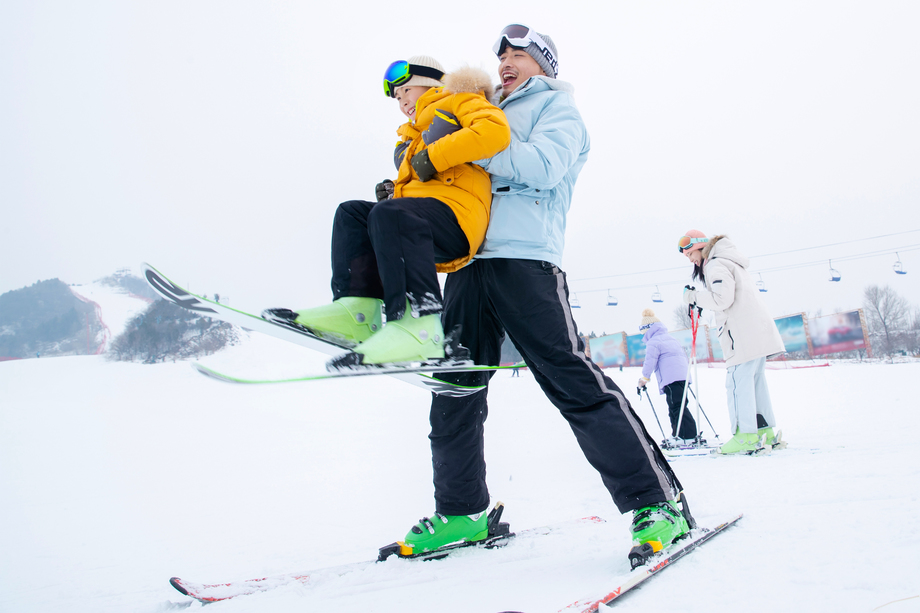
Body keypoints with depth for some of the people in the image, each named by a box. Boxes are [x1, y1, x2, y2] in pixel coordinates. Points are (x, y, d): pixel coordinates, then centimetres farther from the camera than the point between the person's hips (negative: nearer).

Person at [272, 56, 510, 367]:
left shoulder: (459, 101, 11)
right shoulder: (414, 138, 38)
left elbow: (495, 130, -12)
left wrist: (433, 156, -11)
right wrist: (394, 190, 12)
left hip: (456, 214, -9)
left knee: (389, 214, -32)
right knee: (352, 213, 1)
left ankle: (418, 323, -44)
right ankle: (356, 309, -18)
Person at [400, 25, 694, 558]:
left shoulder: (557, 105, 11)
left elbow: (541, 168, -9)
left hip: (524, 258, -7)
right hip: (470, 259, 8)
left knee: (574, 382, -15)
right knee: (454, 388, 6)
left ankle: (658, 503, -12)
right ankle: (461, 511, 17)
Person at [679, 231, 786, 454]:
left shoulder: (716, 265, -8)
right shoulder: (733, 263, 24)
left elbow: (722, 299, -18)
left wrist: (695, 296, -6)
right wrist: (701, 300, 16)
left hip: (744, 334, -10)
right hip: (759, 332, 10)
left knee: (738, 382, -9)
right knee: (755, 380, 11)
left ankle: (746, 435, -11)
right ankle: (765, 430, 12)